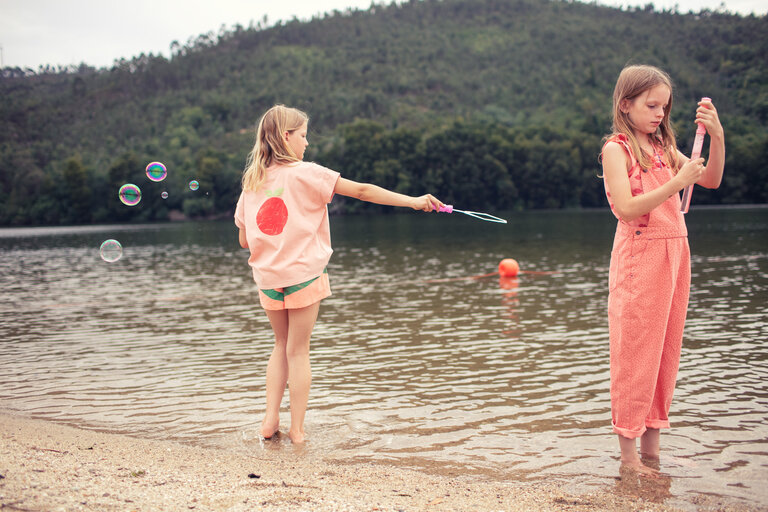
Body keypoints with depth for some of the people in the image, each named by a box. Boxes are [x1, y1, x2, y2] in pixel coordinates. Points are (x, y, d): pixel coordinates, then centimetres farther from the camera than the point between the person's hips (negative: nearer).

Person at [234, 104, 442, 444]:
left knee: (282, 345, 20)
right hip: (303, 273, -4)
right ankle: (296, 430, 11)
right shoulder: (304, 173, -7)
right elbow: (361, 191, -9)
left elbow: (244, 240, 9)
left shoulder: (251, 181, 8)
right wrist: (413, 201, -6)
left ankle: (270, 419, 15)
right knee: (298, 351, 5)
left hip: (267, 277, 4)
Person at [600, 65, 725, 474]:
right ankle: (628, 453, 6)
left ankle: (651, 446, 19)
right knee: (636, 350, -3)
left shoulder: (663, 147, 14)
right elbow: (626, 208, -17)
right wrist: (677, 182, -22)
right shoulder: (616, 149, -5)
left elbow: (711, 180, 11)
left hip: (675, 252, 7)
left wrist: (717, 137, -2)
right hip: (639, 255, -7)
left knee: (666, 349, 9)